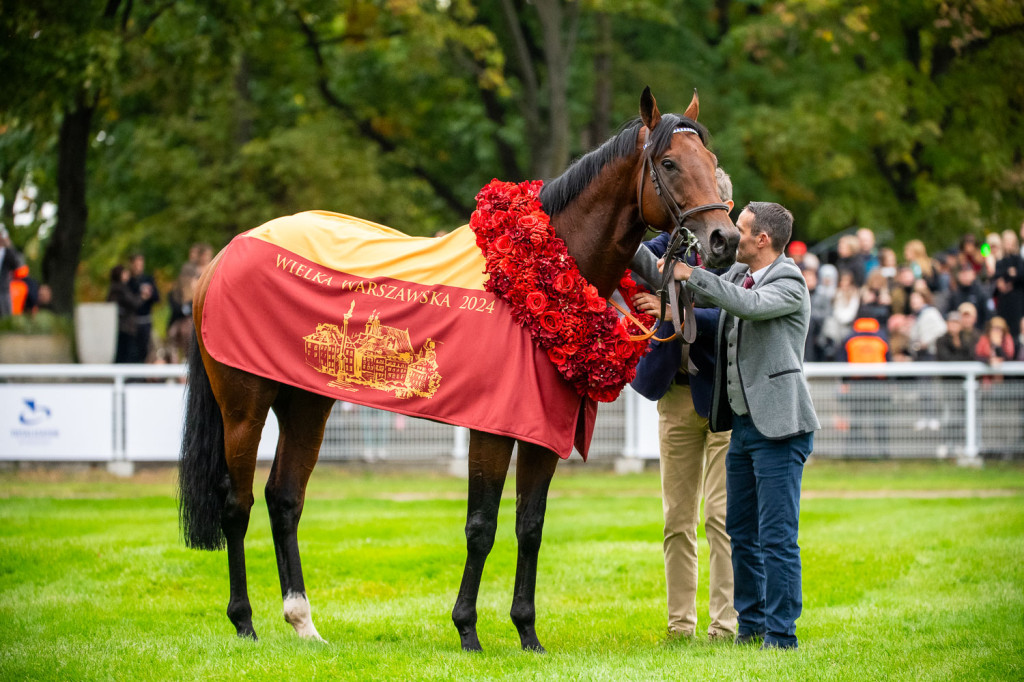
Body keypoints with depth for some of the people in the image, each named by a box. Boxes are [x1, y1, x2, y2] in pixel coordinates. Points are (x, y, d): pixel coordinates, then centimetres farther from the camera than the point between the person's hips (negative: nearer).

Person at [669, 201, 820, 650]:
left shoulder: (789, 283, -12)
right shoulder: (738, 275, 12)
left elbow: (751, 305, -31)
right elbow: (693, 294, 22)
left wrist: (693, 275, -26)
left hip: (778, 427, -9)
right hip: (743, 424, 9)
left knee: (777, 537, -7)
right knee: (741, 534, 15)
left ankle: (781, 634, -3)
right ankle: (750, 627, 25)